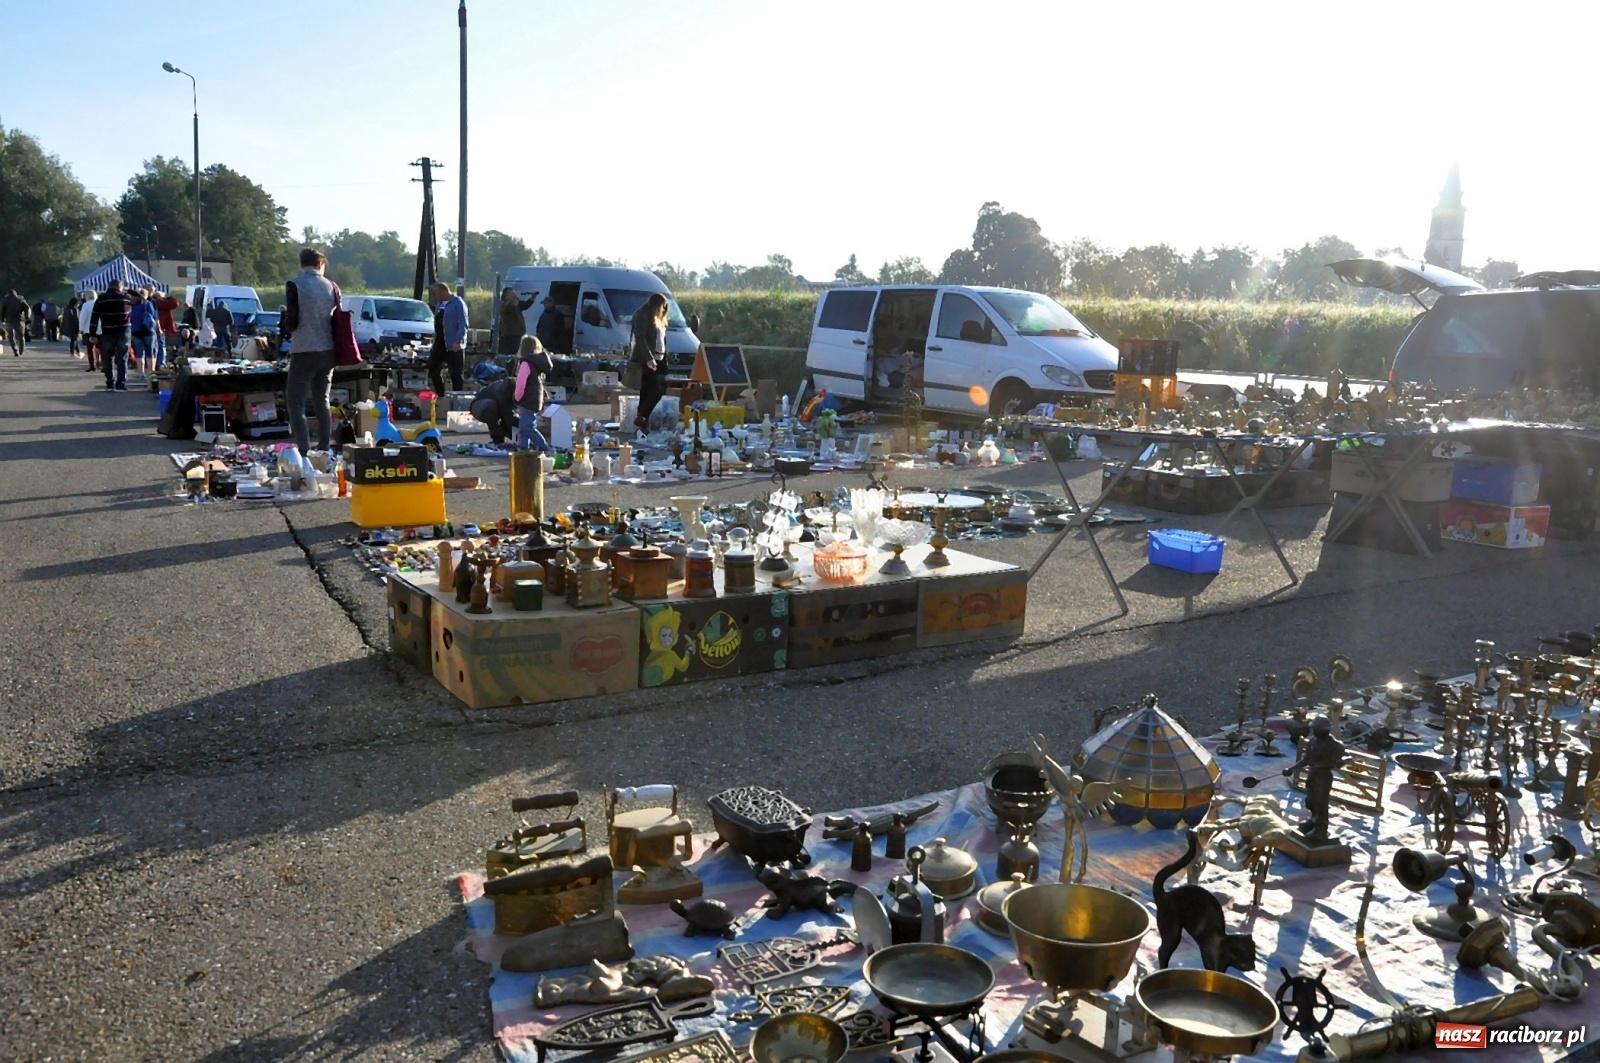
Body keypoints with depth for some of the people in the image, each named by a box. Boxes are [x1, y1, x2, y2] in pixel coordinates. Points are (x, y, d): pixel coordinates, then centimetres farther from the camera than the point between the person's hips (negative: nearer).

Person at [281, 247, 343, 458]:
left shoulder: (294, 286, -9)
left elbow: (291, 323, -11)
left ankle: (305, 453, -8)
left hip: (304, 352, -5)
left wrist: (284, 324, 10)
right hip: (328, 352, 5)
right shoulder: (332, 287, 3)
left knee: (295, 404, 0)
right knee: (322, 402, 17)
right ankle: (324, 449, 19)